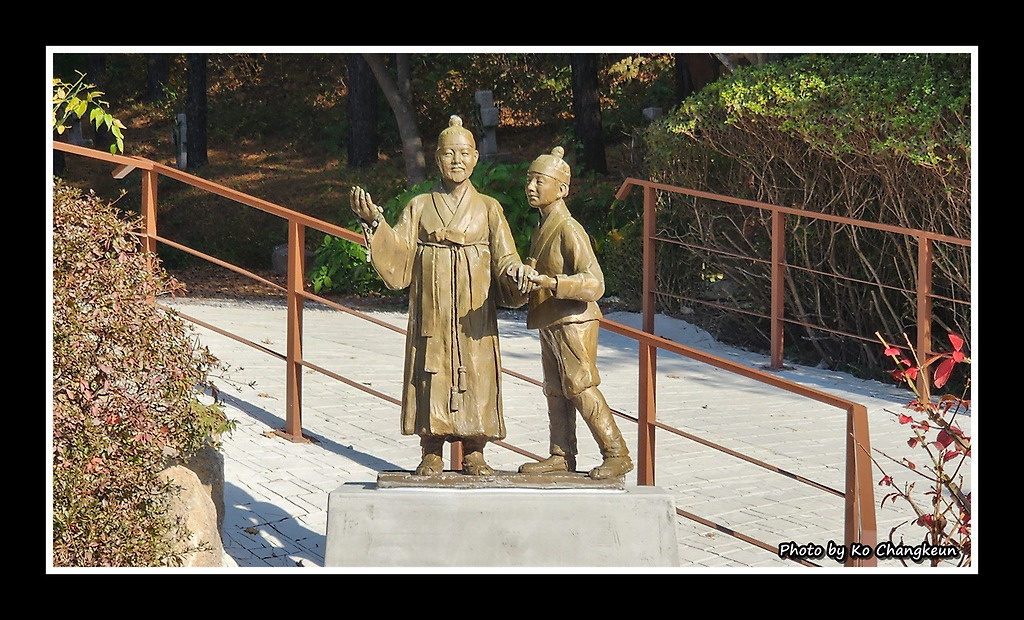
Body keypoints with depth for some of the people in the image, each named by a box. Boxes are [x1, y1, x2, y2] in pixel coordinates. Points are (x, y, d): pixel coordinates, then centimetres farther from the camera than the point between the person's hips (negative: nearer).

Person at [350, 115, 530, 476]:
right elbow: (398, 260, -1)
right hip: (432, 313, 0)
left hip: (474, 316, 0)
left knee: (475, 377, -2)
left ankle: (473, 453, 6)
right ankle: (431, 454, 5)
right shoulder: (420, 207, 9)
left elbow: (504, 260, 1)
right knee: (432, 376, -2)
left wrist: (517, 276, -22)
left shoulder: (488, 209, 9)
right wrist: (374, 223, -14)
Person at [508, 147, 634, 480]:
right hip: (550, 324, 9)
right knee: (555, 390, 12)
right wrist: (525, 271, -9)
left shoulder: (569, 231, -18)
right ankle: (561, 455, 20)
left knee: (581, 388, -6)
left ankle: (617, 455, 1)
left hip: (573, 324, -9)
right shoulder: (542, 227, 11)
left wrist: (552, 283, -35)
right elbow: (536, 264, 15)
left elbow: (594, 283, -24)